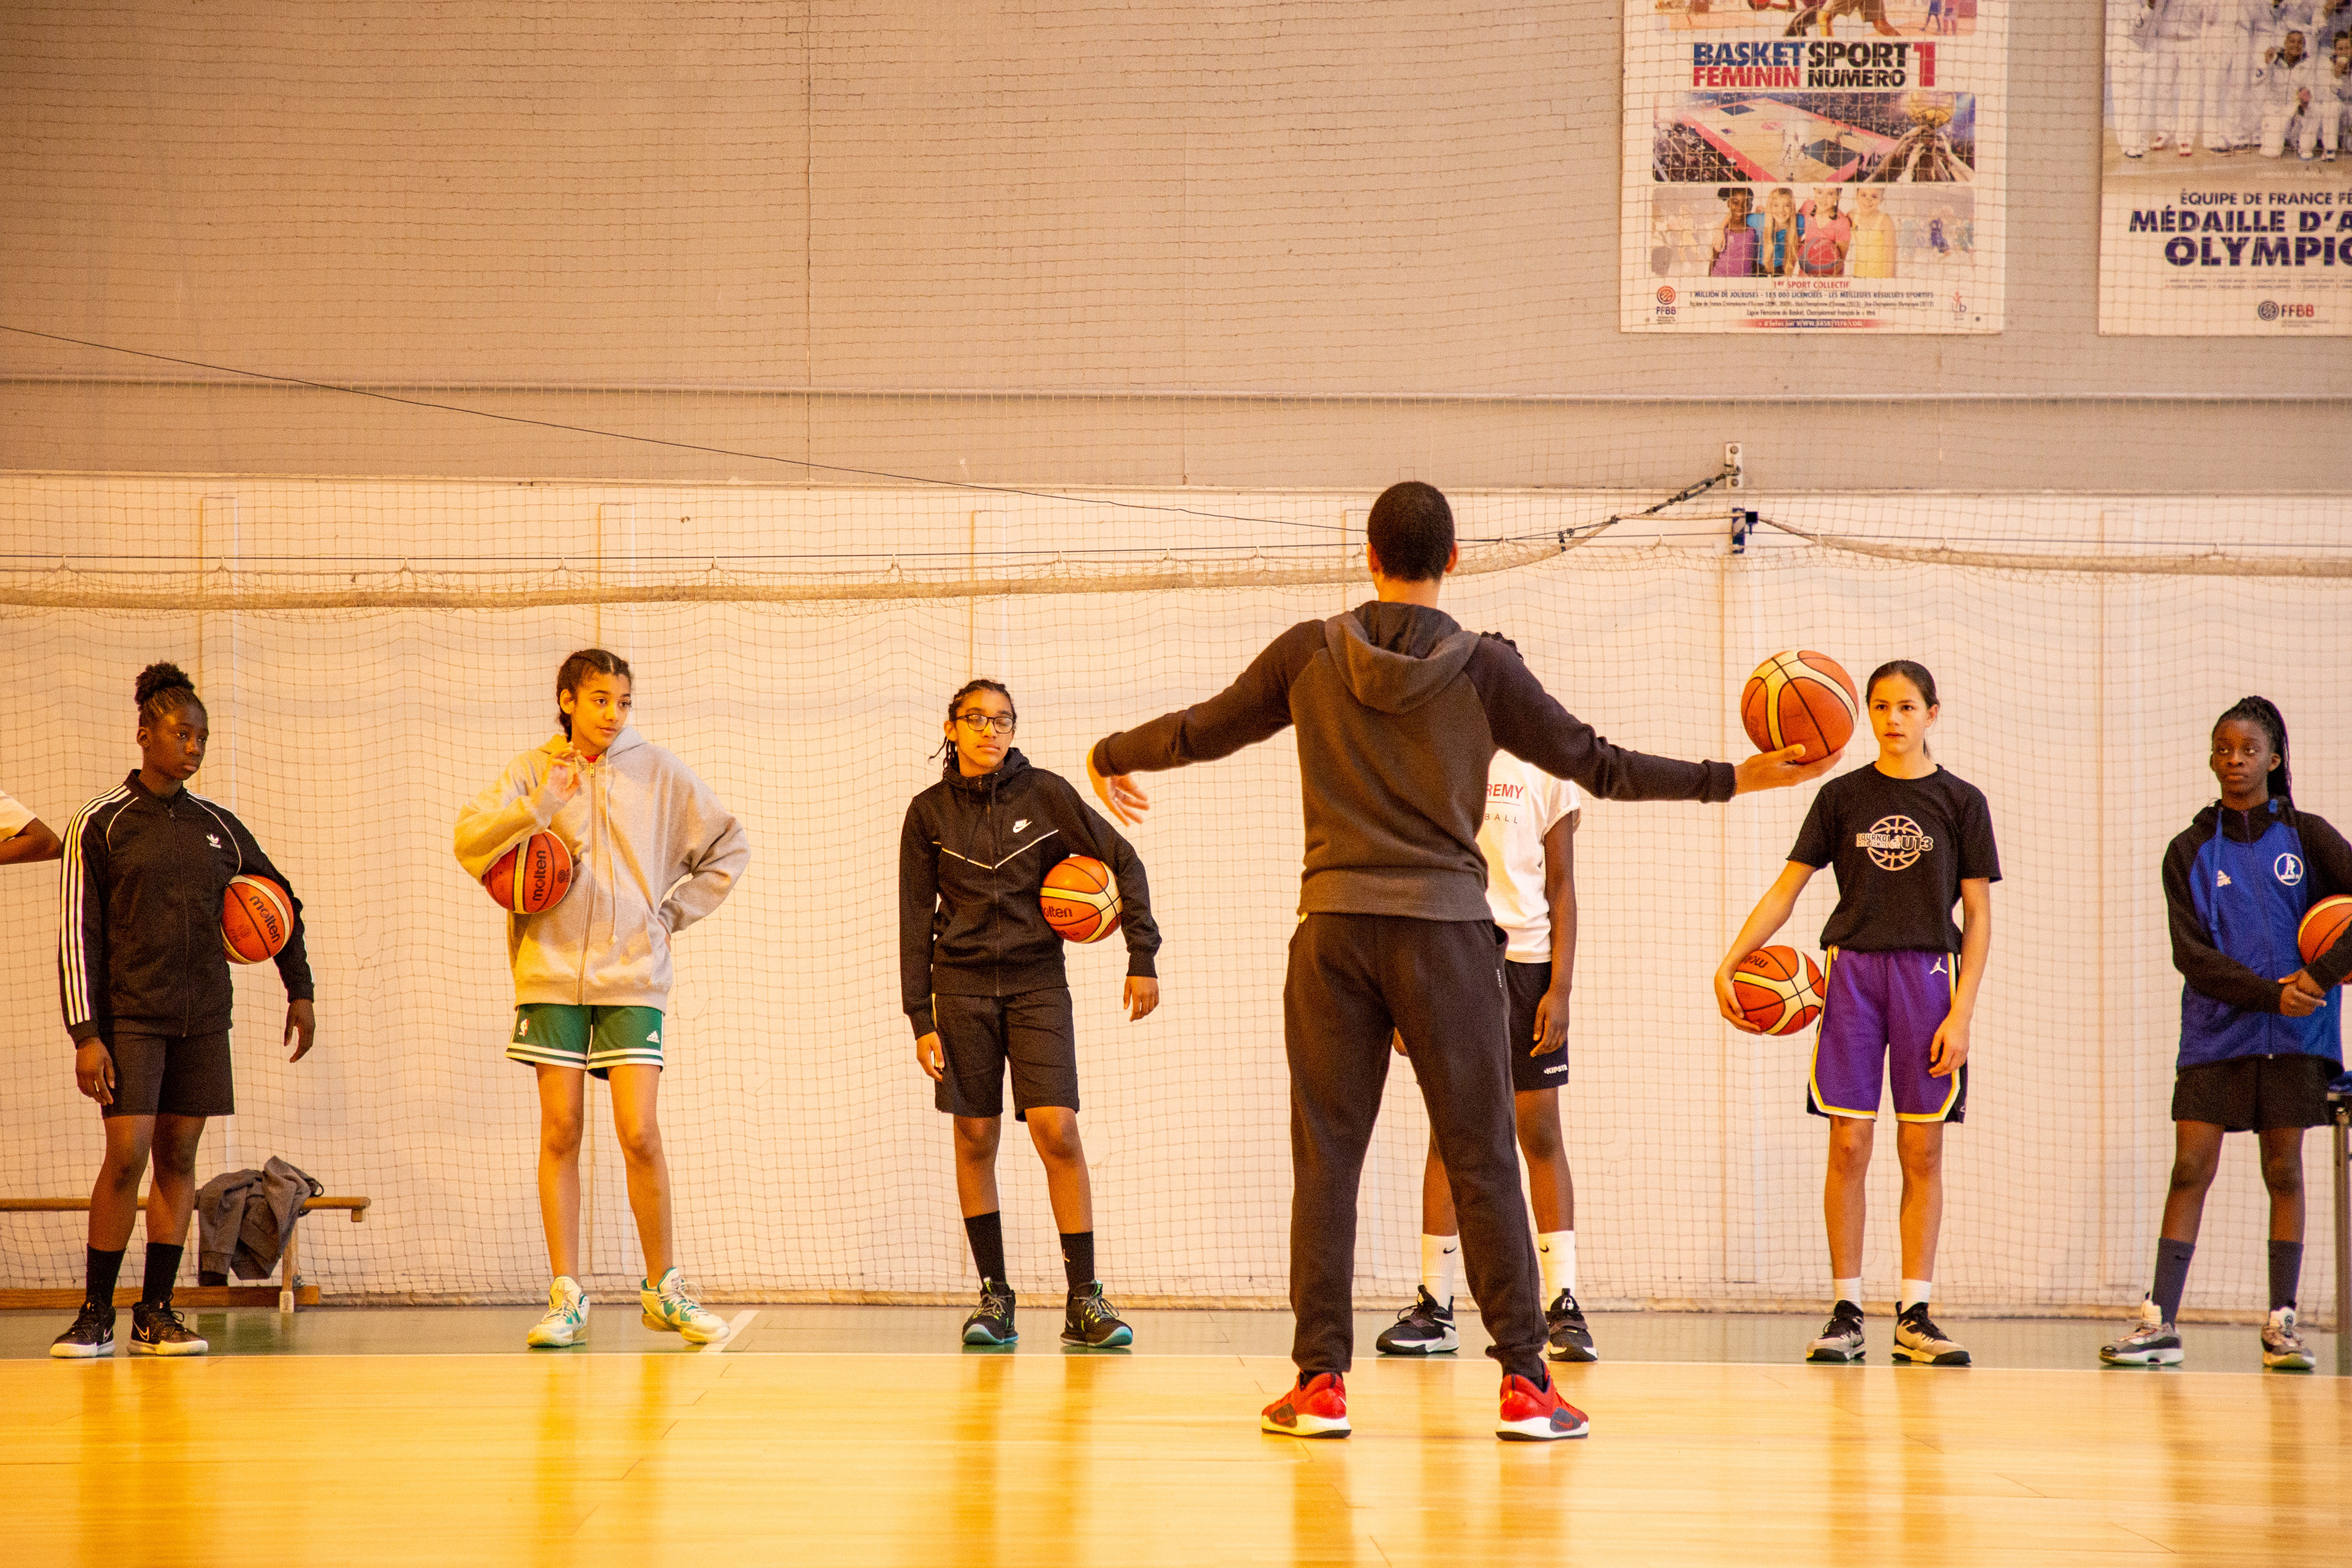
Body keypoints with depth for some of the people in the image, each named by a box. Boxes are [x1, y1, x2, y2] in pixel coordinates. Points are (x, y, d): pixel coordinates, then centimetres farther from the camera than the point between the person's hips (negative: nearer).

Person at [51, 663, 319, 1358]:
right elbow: (77, 933, -6)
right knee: (126, 1153, -12)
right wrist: (85, 1033, -12)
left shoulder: (217, 825, 9)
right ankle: (96, 1313, -2)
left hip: (202, 1015, 4)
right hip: (129, 1014, -4)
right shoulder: (101, 824, -3)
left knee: (179, 1155, 4)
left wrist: (300, 989, 15)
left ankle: (157, 1313, 8)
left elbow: (281, 900, 21)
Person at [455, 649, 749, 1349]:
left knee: (639, 1133, -7)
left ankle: (665, 1290, 7)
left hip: (634, 977, 0)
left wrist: (671, 914, 5)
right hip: (552, 977, 0)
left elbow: (729, 848, 13)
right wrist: (540, 803, -18)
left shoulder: (658, 772, 5)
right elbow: (470, 843, -7)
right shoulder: (533, 771, 4)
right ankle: (566, 1298, 5)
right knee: (560, 1130, -1)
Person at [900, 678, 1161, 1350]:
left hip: (1037, 982, -1)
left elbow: (1123, 861, 3)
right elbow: (915, 919, 4)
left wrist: (1142, 957, -4)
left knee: (1057, 1131, -13)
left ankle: (1084, 1301, -8)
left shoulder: (1045, 794, -1)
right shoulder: (929, 812, 3)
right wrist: (921, 1020, -2)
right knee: (975, 1139, 1)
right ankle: (994, 1299, 10)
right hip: (961, 985, 1)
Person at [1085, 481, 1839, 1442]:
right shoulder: (1482, 669, -3)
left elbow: (1204, 730, 12)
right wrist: (1732, 778, 5)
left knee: (1325, 1157, 5)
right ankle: (1524, 1383, -1)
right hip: (1445, 928, -1)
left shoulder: (1311, 654, 2)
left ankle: (1321, 1381, 2)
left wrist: (1111, 755, 32)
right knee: (1482, 1161, 1)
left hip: (1334, 929, 1)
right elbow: (1595, 765, -1)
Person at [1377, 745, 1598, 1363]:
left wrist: (1560, 989, -6)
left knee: (1540, 1134, -3)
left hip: (1526, 960, -1)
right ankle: (1435, 1308, 8)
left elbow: (1562, 888, 4)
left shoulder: (1544, 768, 5)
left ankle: (1563, 1306, -2)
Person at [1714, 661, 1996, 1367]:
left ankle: (1914, 1315, 4)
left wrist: (1961, 1013, -7)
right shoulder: (1843, 797, 7)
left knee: (1922, 1151, -1)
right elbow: (1787, 888, 8)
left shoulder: (1960, 802, 4)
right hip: (1852, 970, 1)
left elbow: (1978, 918, 2)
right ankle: (1845, 1312, 2)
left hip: (1928, 973, -1)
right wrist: (1729, 963, -4)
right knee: (1849, 1145, -3)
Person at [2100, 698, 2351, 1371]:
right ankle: (2160, 1323, -8)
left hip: (2293, 1037, 0)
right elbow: (2192, 954, -4)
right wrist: (2270, 993, -15)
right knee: (2191, 1169, -6)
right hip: (2215, 1032, 0)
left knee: (2284, 1171, 2)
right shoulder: (2190, 851, 5)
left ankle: (2281, 1324, 8)